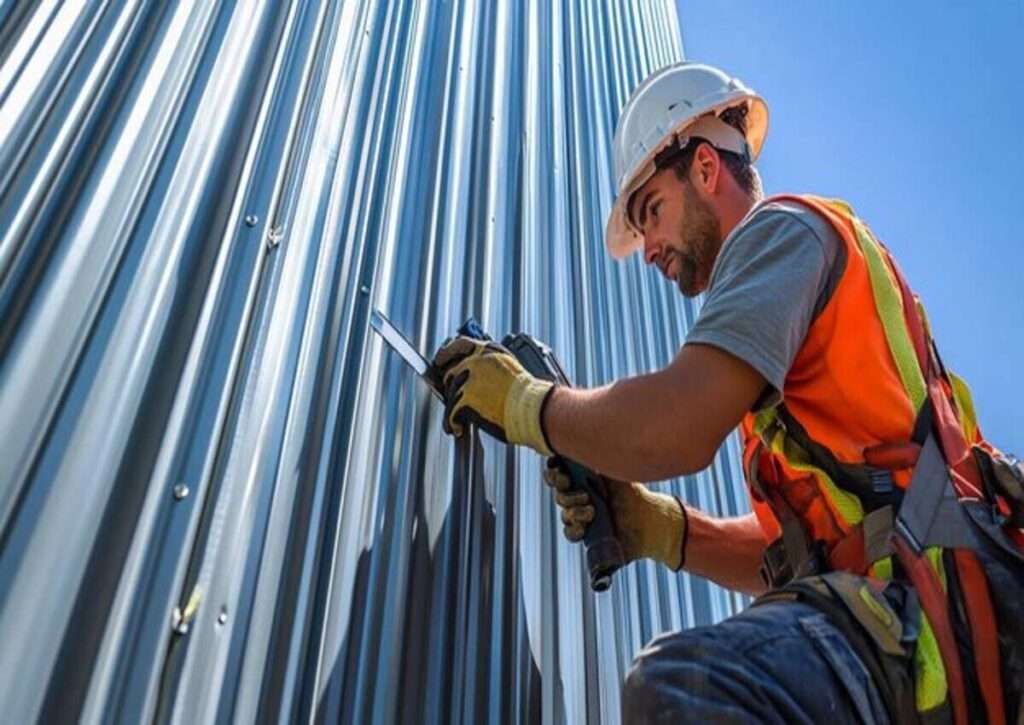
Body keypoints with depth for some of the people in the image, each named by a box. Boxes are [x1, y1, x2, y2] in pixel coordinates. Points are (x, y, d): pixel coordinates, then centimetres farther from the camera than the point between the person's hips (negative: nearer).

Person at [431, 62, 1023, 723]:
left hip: (940, 594, -10)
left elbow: (675, 430, -19)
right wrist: (657, 527, 7)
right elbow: (794, 545, 21)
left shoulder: (783, 227, -1)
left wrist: (523, 401, -2)